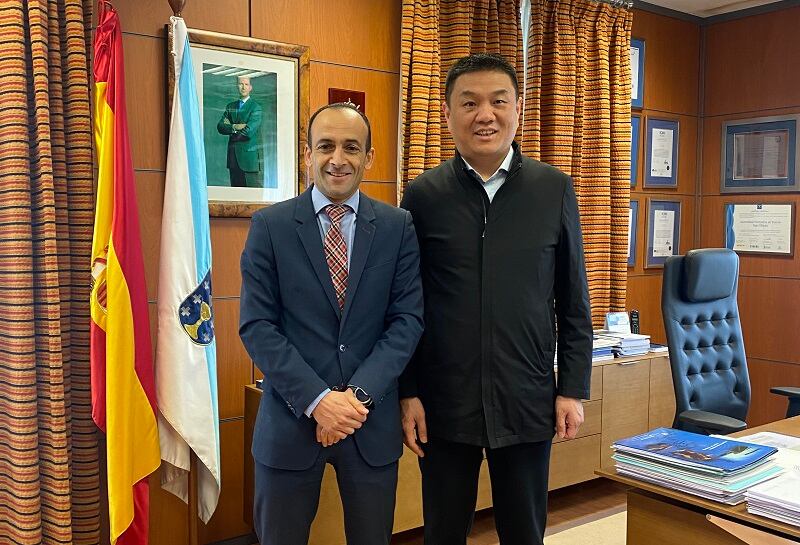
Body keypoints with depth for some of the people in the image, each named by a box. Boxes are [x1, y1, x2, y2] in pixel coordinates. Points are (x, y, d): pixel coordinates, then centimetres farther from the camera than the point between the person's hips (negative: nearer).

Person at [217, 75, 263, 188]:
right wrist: (234, 127, -13)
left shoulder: (256, 107, -3)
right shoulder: (230, 106, 15)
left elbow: (248, 131, -15)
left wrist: (229, 128, -2)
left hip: (250, 156, -5)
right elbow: (220, 127, 4)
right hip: (233, 156, 6)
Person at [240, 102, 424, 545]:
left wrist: (360, 394, -14)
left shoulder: (398, 227, 1)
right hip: (291, 419, -1)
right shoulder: (269, 225, -2)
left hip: (373, 420, 1)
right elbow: (256, 325, -6)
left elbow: (407, 319, -2)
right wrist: (317, 399, -15)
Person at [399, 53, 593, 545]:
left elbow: (573, 303, 4)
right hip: (444, 403, 0)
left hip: (527, 401, 1)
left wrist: (573, 390, 1)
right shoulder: (423, 196, -1)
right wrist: (407, 393, -1)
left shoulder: (555, 190, 1)